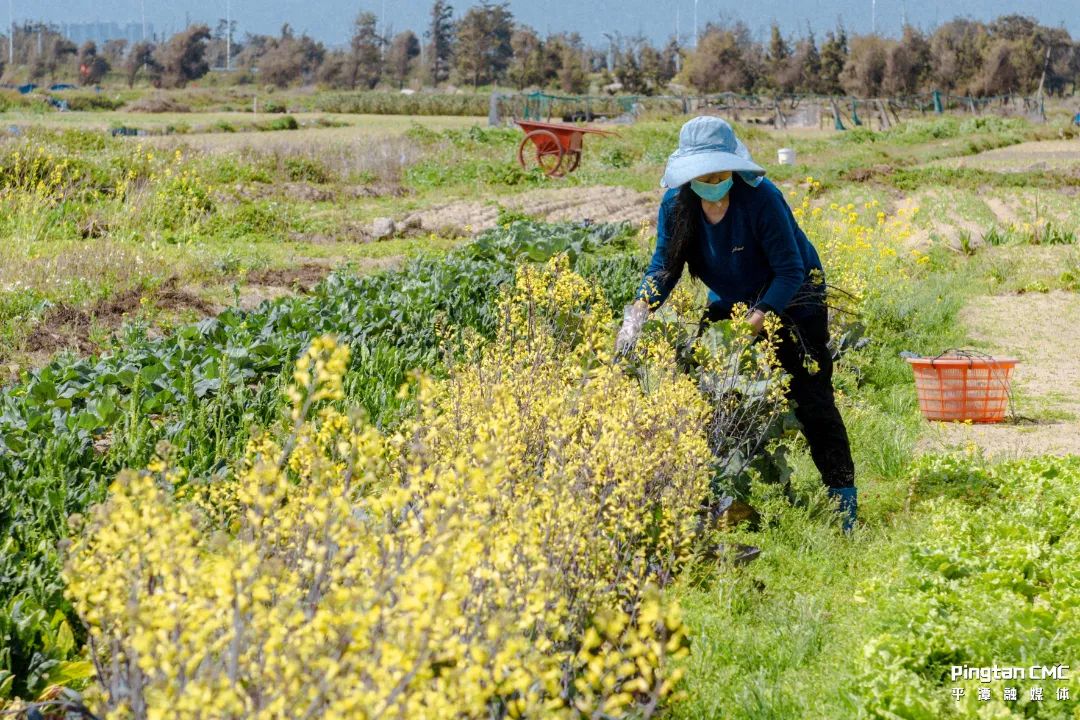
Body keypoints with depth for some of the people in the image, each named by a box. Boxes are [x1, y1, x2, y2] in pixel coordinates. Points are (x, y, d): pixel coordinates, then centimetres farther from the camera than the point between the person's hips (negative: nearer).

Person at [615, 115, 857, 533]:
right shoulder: (676, 204, -16)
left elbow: (790, 271, -27)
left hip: (790, 301, -5)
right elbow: (664, 266, -11)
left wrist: (755, 324, -34)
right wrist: (639, 312, -30)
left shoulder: (761, 198, -30)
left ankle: (844, 499, -5)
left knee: (810, 400, -9)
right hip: (730, 302, 5)